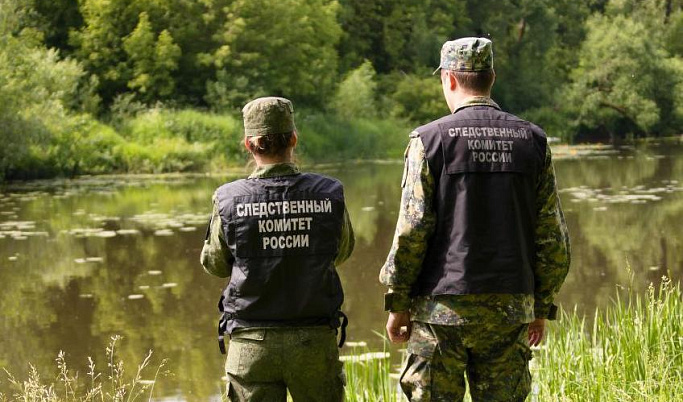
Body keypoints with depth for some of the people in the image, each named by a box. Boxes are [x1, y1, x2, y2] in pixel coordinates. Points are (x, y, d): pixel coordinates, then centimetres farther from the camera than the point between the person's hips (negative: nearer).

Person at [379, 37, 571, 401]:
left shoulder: (430, 139, -6)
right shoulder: (532, 140, 5)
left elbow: (412, 231, -8)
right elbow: (553, 236, 6)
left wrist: (397, 304, 1)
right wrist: (541, 306, 15)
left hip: (442, 307, -3)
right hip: (510, 310, 3)